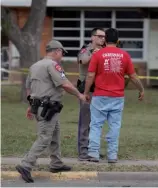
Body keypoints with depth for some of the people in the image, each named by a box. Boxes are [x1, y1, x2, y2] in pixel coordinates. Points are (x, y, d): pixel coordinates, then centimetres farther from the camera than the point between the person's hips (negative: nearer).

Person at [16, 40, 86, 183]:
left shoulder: (34, 66, 15)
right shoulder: (52, 65, -12)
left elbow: (28, 87, 19)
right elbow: (65, 84, -19)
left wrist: (32, 106, 25)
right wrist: (79, 94, -5)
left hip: (38, 105, 10)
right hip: (48, 108, -10)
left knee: (55, 135, 20)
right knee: (44, 139, -10)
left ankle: (56, 164, 27)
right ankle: (26, 166, -17)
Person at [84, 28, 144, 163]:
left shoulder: (98, 55, -5)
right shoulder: (124, 55, 2)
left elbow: (90, 76, -7)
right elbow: (133, 76, 6)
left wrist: (86, 92, 4)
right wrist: (142, 90, 21)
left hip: (100, 96, -2)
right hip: (118, 97, 2)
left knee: (96, 125, 4)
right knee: (115, 126, 6)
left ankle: (94, 153, -1)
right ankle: (113, 155, 7)